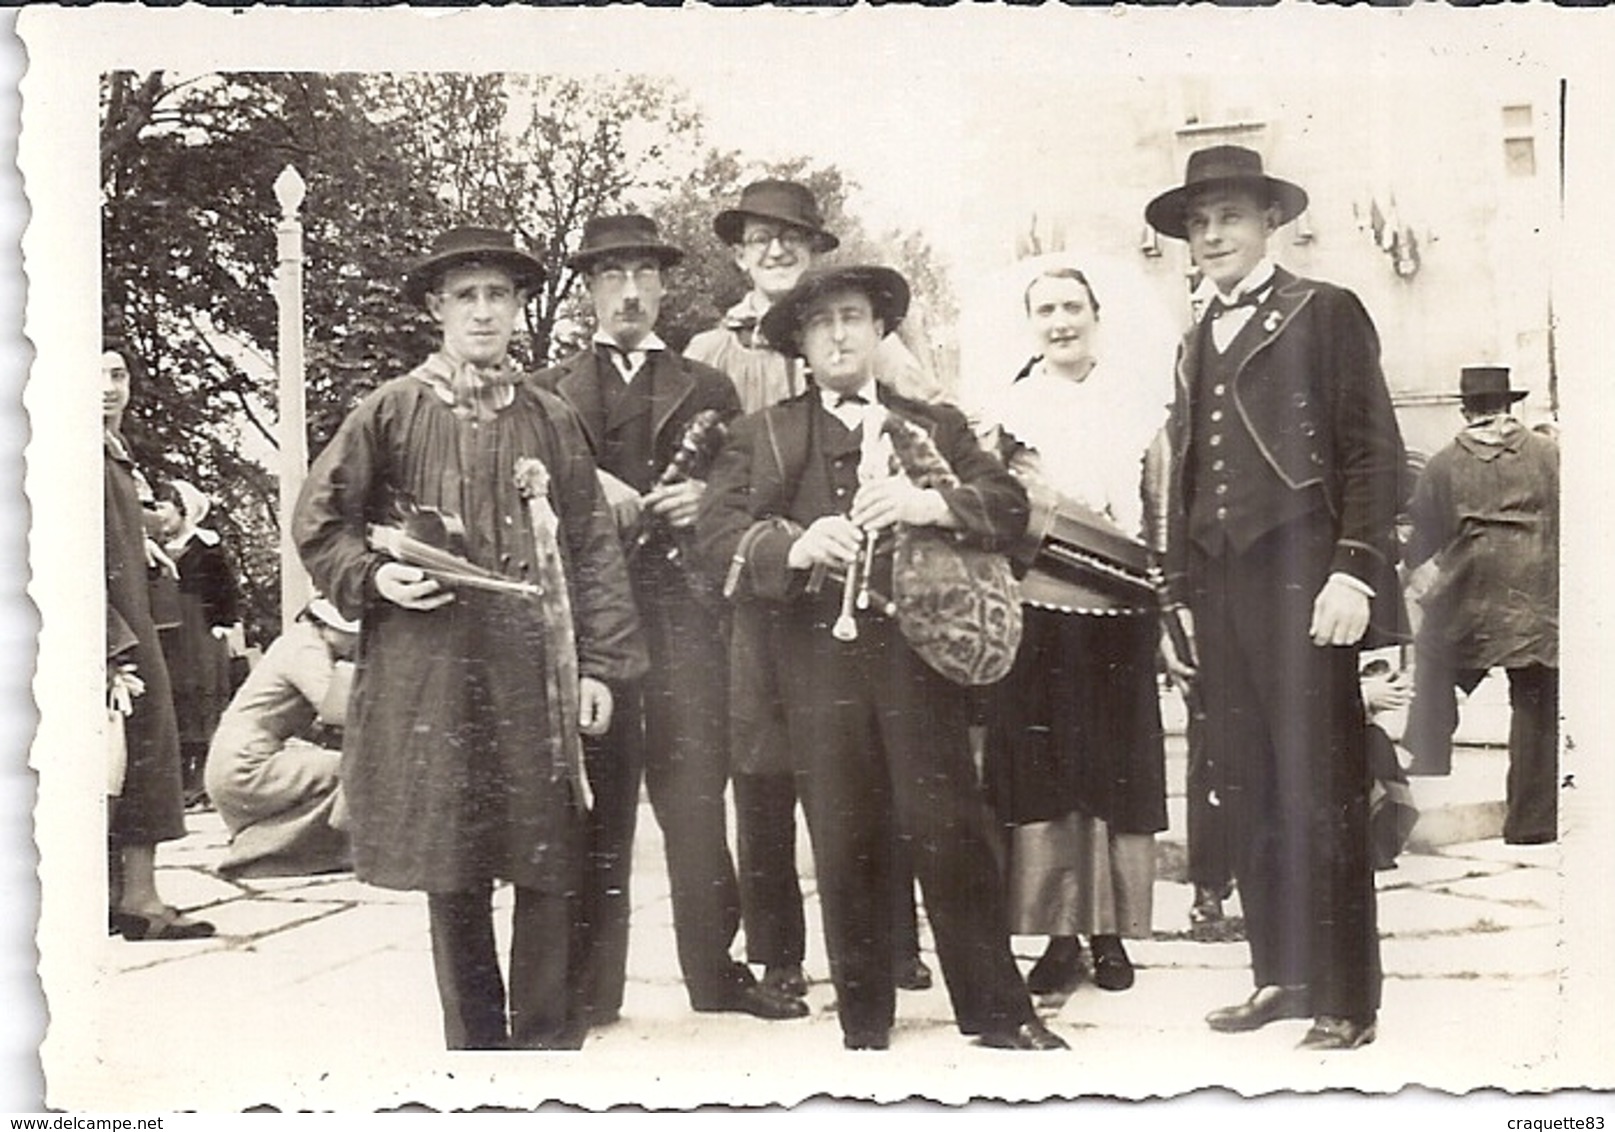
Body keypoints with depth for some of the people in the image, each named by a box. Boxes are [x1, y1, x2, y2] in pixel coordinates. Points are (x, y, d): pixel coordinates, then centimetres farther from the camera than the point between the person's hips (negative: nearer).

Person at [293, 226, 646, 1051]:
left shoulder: (551, 421, 9)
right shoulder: (391, 412, 3)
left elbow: (592, 547, 7)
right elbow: (319, 519, 8)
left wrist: (600, 663, 1)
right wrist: (375, 578, -9)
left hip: (533, 669, 1)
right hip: (428, 671, -1)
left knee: (550, 865, -1)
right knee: (450, 871, 5)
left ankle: (548, 1040, 12)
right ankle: (474, 1042, 17)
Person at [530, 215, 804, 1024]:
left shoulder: (707, 390, 19)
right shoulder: (547, 394, 16)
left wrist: (707, 498, -5)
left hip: (684, 604, 1)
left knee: (694, 790, -3)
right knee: (595, 796, 0)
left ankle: (716, 970, 4)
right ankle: (589, 984, 5)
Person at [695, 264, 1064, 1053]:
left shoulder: (936, 426, 18)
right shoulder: (762, 437, 16)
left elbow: (1009, 507, 6)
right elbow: (716, 532, 2)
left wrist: (932, 504, -13)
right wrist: (794, 544, -17)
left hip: (916, 652, 0)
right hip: (816, 660, 0)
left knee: (949, 830, -4)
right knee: (845, 841, 1)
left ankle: (997, 1013, 6)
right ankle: (864, 1023, 13)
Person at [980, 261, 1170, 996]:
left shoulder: (1137, 399, 8)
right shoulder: (1012, 408, 9)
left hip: (1118, 612, 0)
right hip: (1036, 612, 0)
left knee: (1116, 769, 5)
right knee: (1040, 771, -1)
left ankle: (1110, 933, 14)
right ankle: (1058, 935, 6)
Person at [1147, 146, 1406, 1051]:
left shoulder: (1325, 314, 2)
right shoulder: (1197, 346, 20)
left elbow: (1374, 450, -5)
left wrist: (1355, 570, -14)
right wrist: (1181, 596, 17)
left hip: (1297, 581, -6)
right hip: (1220, 592, 6)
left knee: (1322, 795, -5)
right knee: (1249, 797, 8)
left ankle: (1347, 1000, 2)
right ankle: (1280, 976, 17)